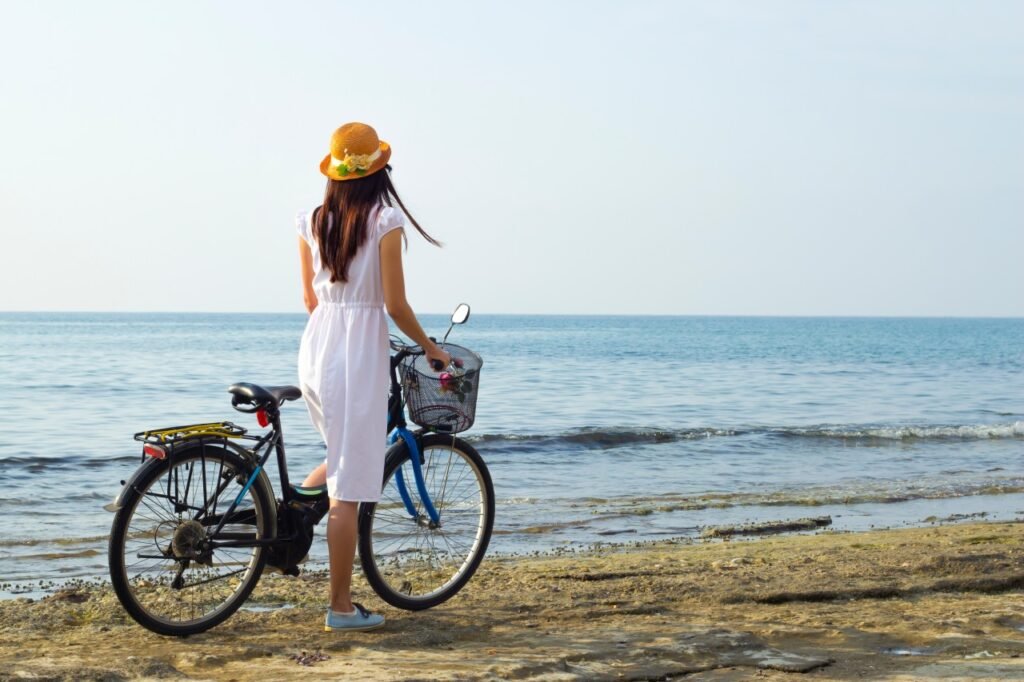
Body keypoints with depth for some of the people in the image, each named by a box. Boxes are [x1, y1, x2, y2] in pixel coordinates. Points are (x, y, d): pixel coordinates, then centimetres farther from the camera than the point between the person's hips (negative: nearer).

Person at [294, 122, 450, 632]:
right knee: (348, 490, -2)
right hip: (359, 353, -6)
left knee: (346, 459, 31)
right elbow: (395, 304, -9)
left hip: (315, 347, 6)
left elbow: (309, 298, 13)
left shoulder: (312, 221, 7)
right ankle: (341, 608, 3)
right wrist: (430, 348, 5)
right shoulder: (385, 220, -9)